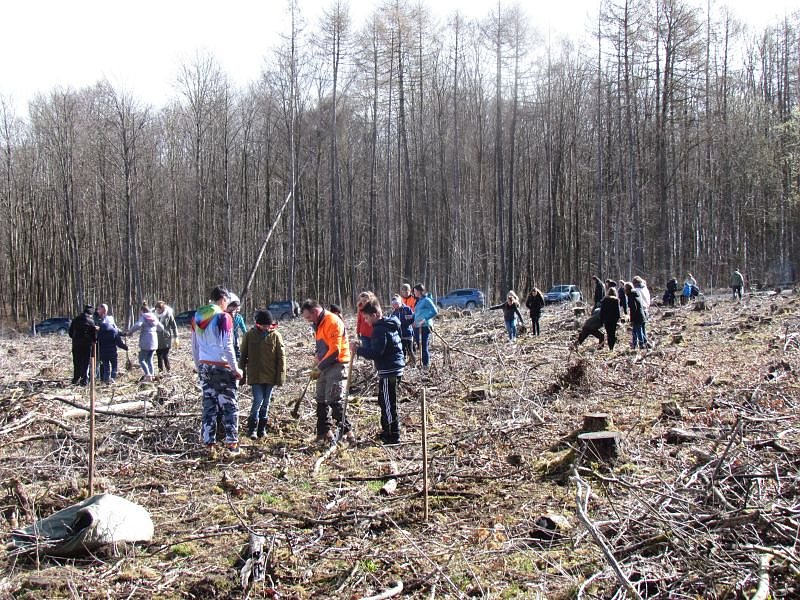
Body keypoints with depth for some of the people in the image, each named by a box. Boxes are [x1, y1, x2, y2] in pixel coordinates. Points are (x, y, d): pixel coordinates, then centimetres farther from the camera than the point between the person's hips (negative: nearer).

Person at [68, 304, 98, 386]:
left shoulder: (75, 320, 6)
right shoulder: (91, 321, -7)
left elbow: (70, 333, 11)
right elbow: (94, 336, -4)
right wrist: (94, 341, 15)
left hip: (76, 345, 4)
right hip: (87, 345, -4)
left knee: (76, 363, 13)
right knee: (85, 363, 2)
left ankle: (75, 379, 17)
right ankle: (84, 380, -2)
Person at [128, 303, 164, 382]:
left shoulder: (143, 317, -5)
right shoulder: (154, 317, 13)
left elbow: (137, 325, -24)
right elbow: (161, 328, 20)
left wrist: (130, 331, -12)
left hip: (146, 343, -6)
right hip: (154, 343, 6)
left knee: (142, 360, 1)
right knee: (149, 359, 15)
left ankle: (148, 375, -13)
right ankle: (151, 374, 8)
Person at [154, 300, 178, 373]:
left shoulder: (168, 315, -7)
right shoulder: (156, 315, 3)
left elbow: (174, 326, -2)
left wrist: (175, 337, -2)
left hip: (166, 338, -4)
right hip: (158, 339, 4)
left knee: (165, 355, -10)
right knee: (159, 355, 8)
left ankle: (168, 370, 1)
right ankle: (160, 371, 17)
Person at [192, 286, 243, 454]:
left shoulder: (197, 317, 7)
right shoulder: (223, 317, -11)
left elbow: (194, 347, 14)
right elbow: (227, 346, -13)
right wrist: (235, 369, -5)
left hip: (204, 367, 6)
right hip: (222, 367, -6)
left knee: (209, 405, 11)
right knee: (230, 405, 5)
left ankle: (209, 442, 12)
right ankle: (231, 441, 5)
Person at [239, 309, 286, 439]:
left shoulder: (276, 336, -1)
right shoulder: (250, 335, -1)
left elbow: (281, 357, 0)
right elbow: (243, 356, 6)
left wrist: (281, 375, -4)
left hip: (270, 375, 1)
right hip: (255, 375, -1)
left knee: (266, 402, 10)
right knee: (258, 400, -10)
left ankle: (262, 428, 22)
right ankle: (252, 428, 0)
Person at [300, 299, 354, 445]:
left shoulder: (333, 322, -17)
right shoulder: (319, 324, 15)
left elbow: (335, 350, -21)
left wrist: (320, 366, -16)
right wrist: (317, 354, 8)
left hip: (337, 365, -10)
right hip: (325, 366, 10)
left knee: (335, 399, -10)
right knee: (321, 399, 11)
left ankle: (345, 430, -3)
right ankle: (323, 432, 17)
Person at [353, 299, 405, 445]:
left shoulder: (380, 329, -18)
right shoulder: (390, 325, 13)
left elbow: (376, 353, -23)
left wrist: (359, 350, -13)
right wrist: (363, 348, 13)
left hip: (389, 371, -10)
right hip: (395, 369, 10)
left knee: (388, 404, -3)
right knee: (384, 402, 20)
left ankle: (393, 436, 2)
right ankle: (387, 431, 29)